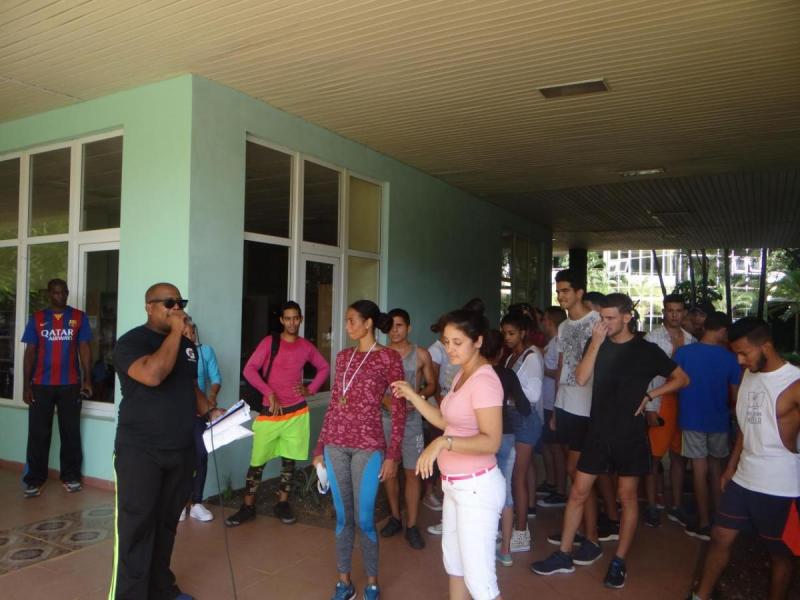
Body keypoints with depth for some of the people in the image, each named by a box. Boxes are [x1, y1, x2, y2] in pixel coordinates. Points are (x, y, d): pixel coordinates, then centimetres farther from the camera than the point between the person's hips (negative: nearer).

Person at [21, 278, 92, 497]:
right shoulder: (36, 318, 5)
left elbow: (84, 349, 3)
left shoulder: (79, 317, 4)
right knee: (38, 433, 4)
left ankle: (70, 476, 17)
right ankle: (34, 480, 13)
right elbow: (29, 352, 4)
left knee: (71, 432, 7)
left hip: (70, 384, 0)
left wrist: (87, 379, -4)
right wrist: (26, 385, -1)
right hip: (41, 385, 0)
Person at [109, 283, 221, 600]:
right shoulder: (131, 341, -10)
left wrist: (210, 411, 6)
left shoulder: (188, 345, 12)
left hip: (182, 451, 6)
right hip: (140, 451, -6)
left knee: (167, 524, 16)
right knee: (136, 528, -2)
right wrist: (175, 332, -21)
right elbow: (152, 375, -29)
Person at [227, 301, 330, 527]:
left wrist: (310, 389, 5)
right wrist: (269, 393, -18)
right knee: (258, 461, 2)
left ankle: (282, 504, 25)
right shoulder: (269, 342, -5)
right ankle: (247, 507, 15)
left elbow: (324, 367, 18)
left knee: (289, 460, 10)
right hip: (270, 412, -2)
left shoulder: (306, 346, 5)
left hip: (296, 412, 3)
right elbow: (249, 369, -12)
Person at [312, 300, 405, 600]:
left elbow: (399, 409, -6)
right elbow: (333, 404, 13)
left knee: (364, 518, 2)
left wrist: (393, 454, -10)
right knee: (343, 516, 12)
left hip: (368, 446, -5)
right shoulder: (343, 357, 10)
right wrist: (320, 447, 12)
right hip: (336, 444, 5)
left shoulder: (389, 358, -5)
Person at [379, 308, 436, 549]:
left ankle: (411, 526, 8)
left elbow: (431, 384, 5)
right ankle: (395, 517, 28)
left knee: (412, 472, -2)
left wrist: (418, 396, -15)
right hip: (384, 418, 2)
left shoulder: (421, 354, -1)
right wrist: (385, 400, -15)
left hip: (411, 419, -2)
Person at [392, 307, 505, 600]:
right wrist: (411, 395, 7)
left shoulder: (484, 381, -22)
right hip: (455, 485, 10)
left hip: (477, 487, -10)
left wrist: (443, 442, -38)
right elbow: (445, 421, 12)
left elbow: (491, 442, -29)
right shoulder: (462, 375, 8)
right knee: (453, 559, 25)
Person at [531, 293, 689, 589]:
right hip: (598, 431, 3)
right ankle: (564, 556, 17)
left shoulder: (646, 350, -5)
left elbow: (682, 378, 3)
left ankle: (619, 562, 22)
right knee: (578, 492, 5)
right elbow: (581, 379, -11)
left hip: (630, 434, -2)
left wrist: (649, 394, -7)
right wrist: (596, 343, -18)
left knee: (627, 496, 8)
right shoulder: (596, 344, 2)